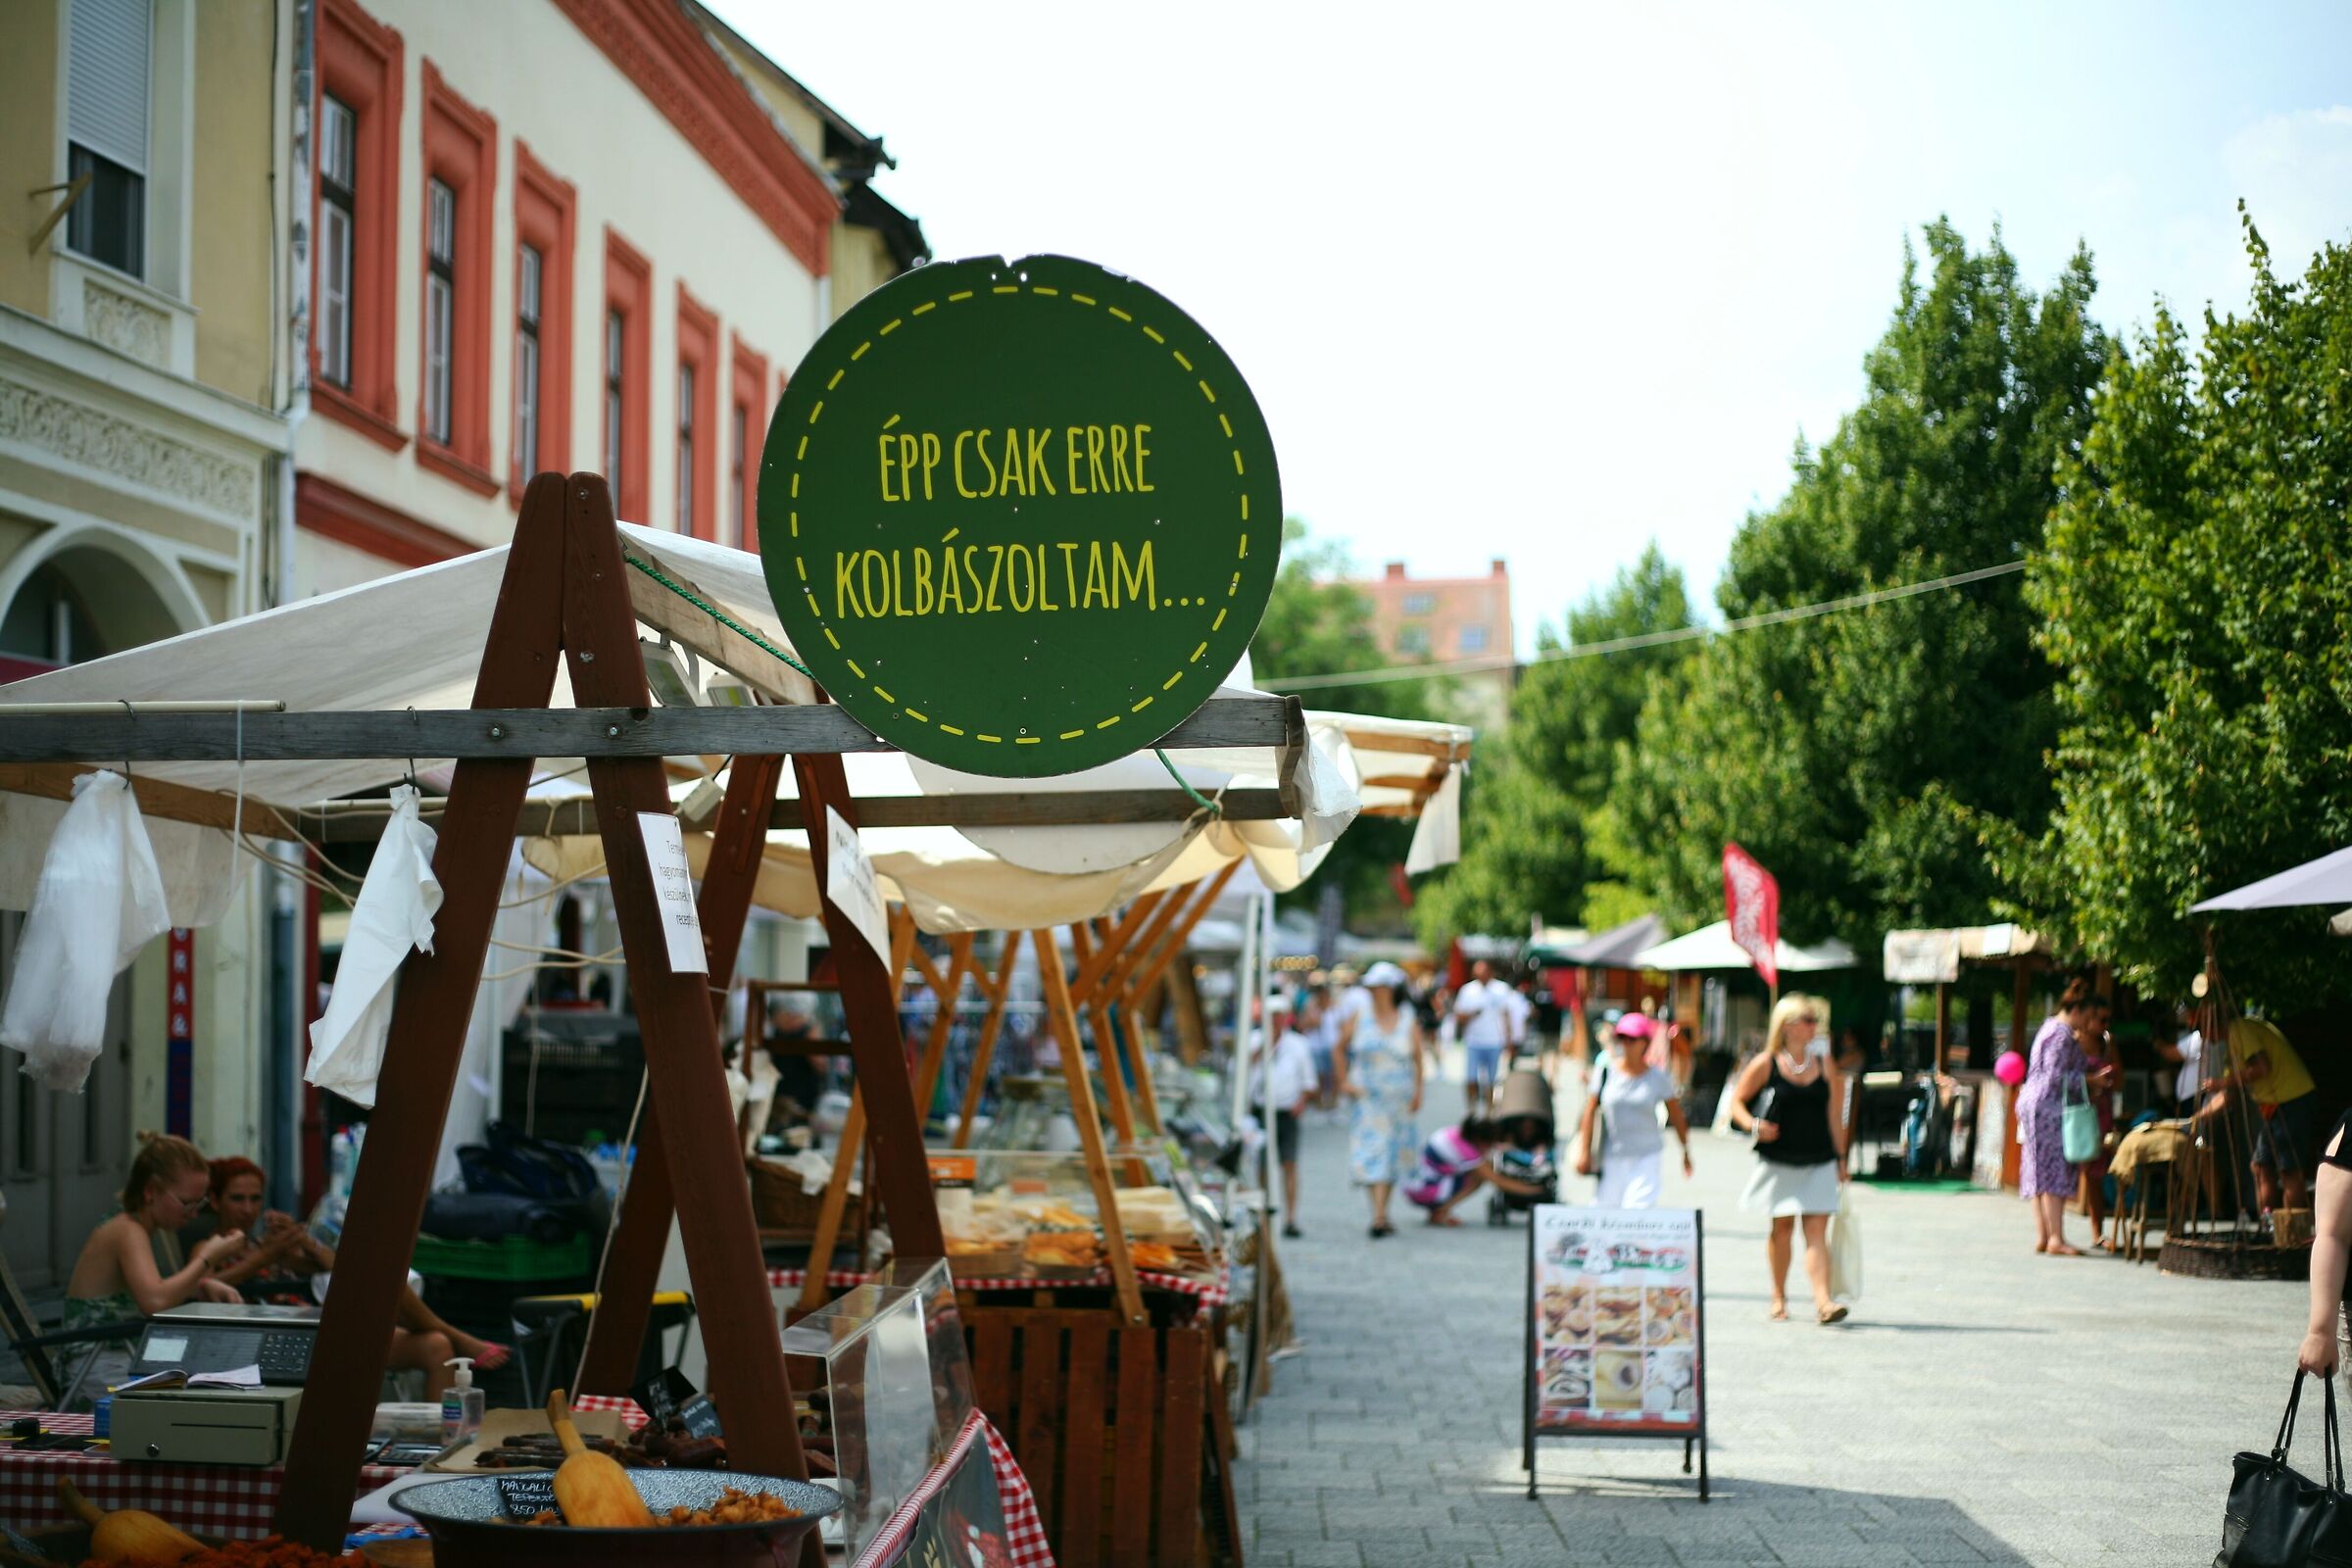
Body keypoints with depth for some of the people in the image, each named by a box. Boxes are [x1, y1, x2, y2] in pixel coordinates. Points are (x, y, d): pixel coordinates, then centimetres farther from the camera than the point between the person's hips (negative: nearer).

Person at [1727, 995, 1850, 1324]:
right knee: (1781, 1226, 6)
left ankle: (1822, 1302, -15)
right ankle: (1779, 1297, 22)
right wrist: (1753, 1124, -17)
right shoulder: (1766, 1063, -2)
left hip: (1819, 1161, 2)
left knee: (1817, 1229, -7)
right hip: (1779, 1160, -2)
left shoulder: (1824, 1063, 7)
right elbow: (1737, 1100, 3)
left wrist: (1840, 1158, 11)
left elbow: (1833, 1114, 12)